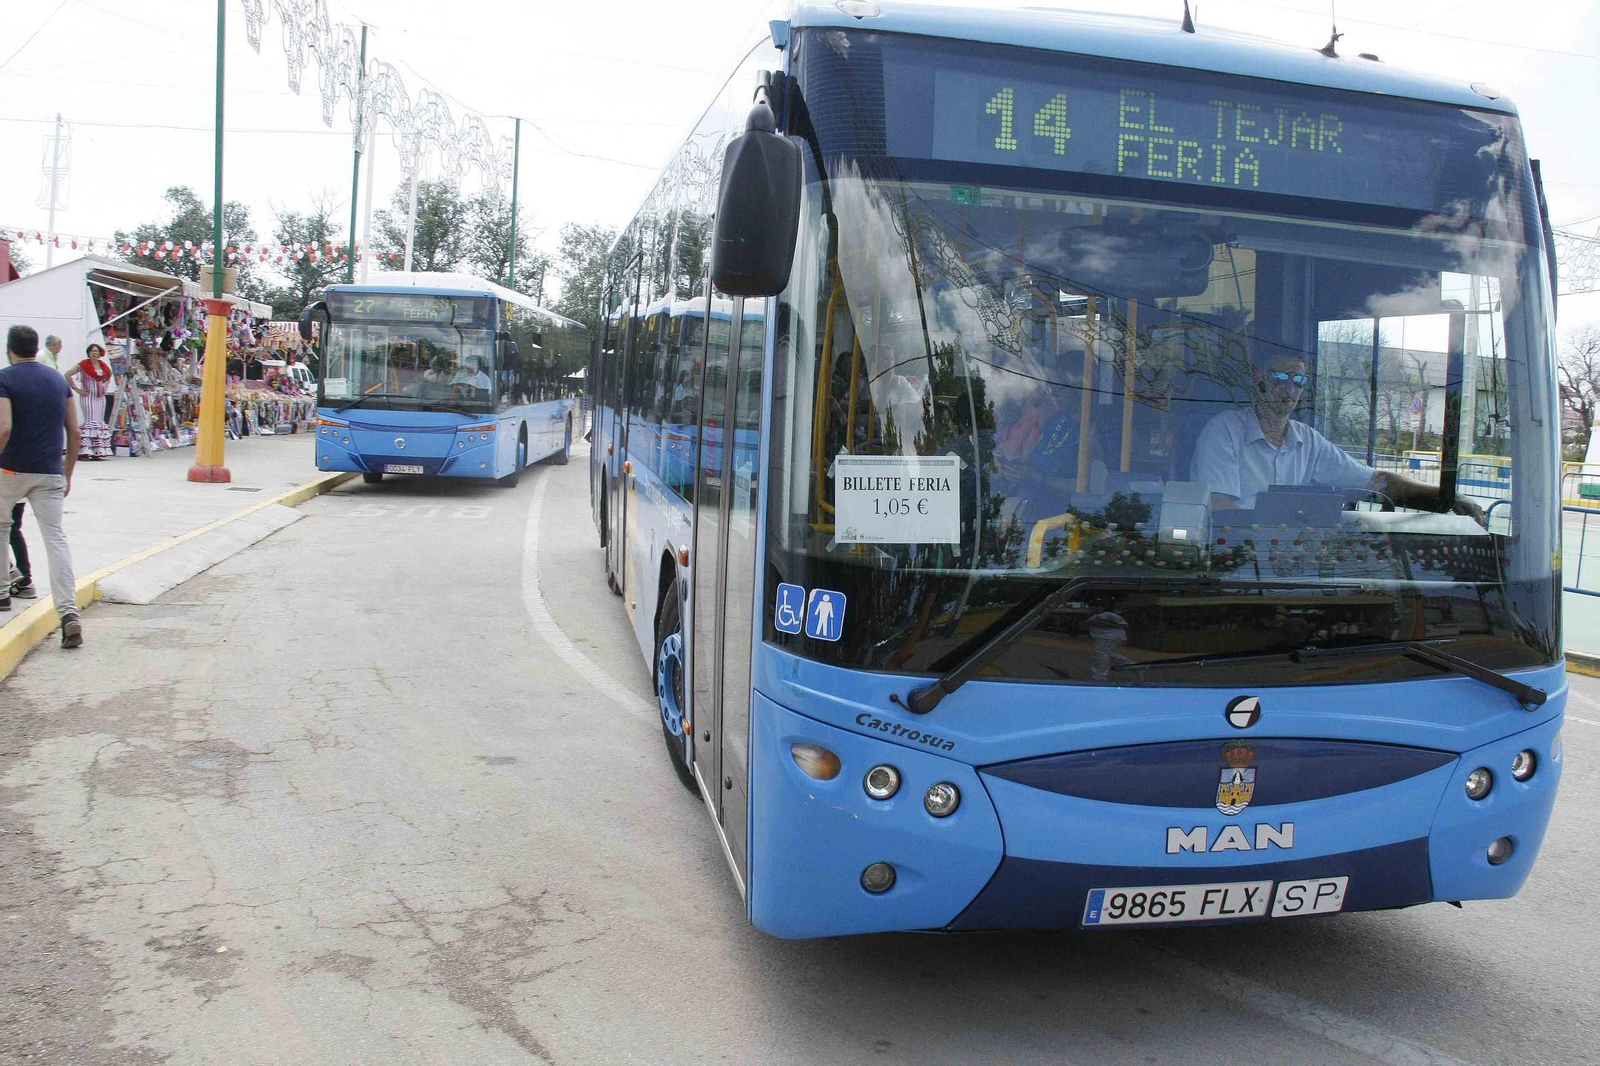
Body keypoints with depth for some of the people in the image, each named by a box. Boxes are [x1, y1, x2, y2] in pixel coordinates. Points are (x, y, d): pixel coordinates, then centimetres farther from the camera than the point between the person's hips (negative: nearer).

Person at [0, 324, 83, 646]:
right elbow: (74, 431, 9)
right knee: (55, 538, -4)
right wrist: (68, 473, 16)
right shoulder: (58, 380, 10)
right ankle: (68, 614, -17)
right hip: (50, 473, 3)